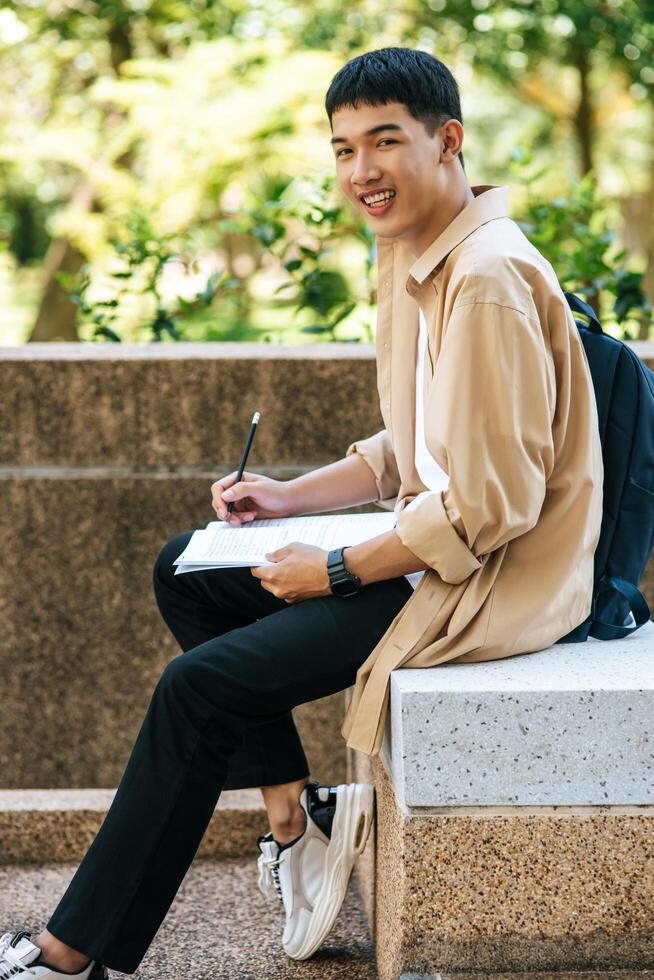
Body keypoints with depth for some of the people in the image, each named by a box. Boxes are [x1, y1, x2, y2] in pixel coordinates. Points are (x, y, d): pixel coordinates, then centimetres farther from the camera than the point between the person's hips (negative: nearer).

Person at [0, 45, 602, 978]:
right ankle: (297, 811, 10)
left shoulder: (489, 279, -23)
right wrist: (293, 497, 6)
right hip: (439, 543, 11)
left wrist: (336, 570, -17)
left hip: (492, 580, -11)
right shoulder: (413, 257, 9)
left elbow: (491, 504, -26)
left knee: (200, 684, -12)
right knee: (184, 571, 14)